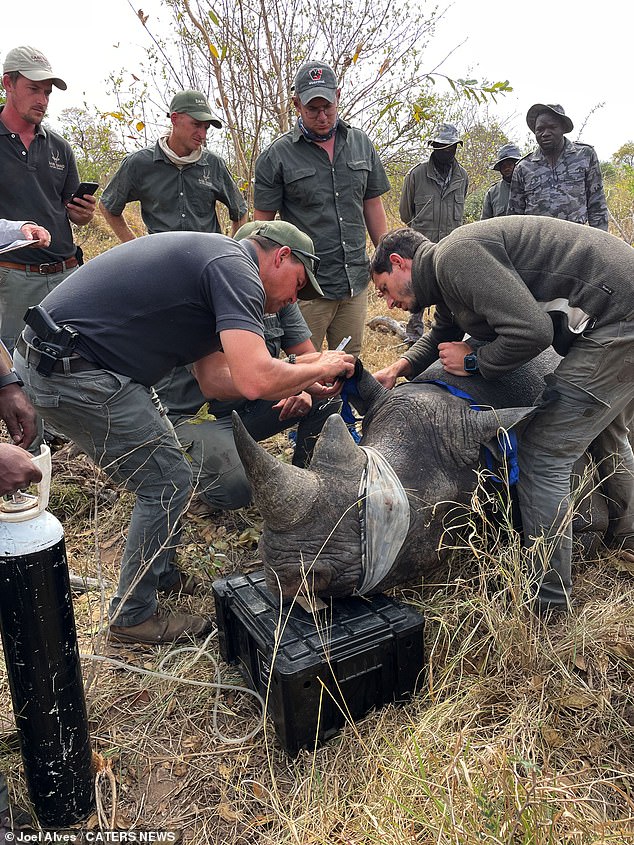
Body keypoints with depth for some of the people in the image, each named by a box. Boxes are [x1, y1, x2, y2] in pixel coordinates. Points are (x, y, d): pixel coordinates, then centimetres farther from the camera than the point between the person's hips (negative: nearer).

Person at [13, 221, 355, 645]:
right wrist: (319, 368, -8)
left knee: (162, 469, 19)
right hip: (73, 371, -10)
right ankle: (133, 616, 15)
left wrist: (303, 376, 13)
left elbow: (213, 379, 15)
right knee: (168, 483, -1)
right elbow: (254, 381, -28)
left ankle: (161, 574, 36)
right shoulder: (237, 270, -13)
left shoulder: (213, 260, 18)